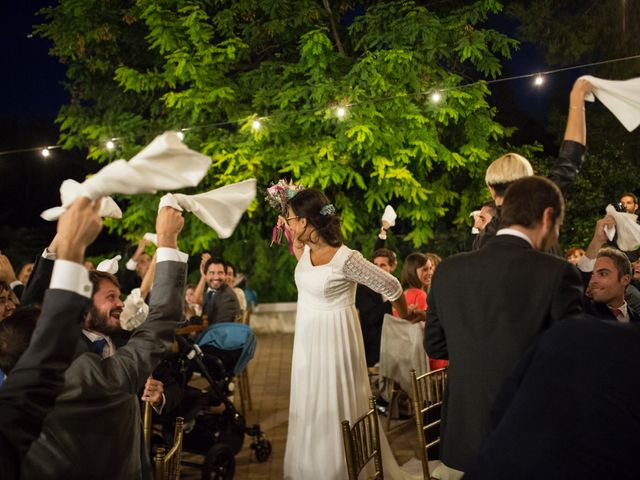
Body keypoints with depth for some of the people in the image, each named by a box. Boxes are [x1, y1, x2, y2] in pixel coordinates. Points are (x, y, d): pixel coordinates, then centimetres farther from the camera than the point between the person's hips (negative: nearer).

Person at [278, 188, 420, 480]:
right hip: (308, 340, 7)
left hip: (334, 341, -7)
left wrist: (406, 317, 3)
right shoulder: (307, 250, -2)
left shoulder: (346, 259, -24)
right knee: (311, 409, 18)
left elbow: (391, 286, -13)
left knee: (336, 410, 5)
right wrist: (292, 237, 11)